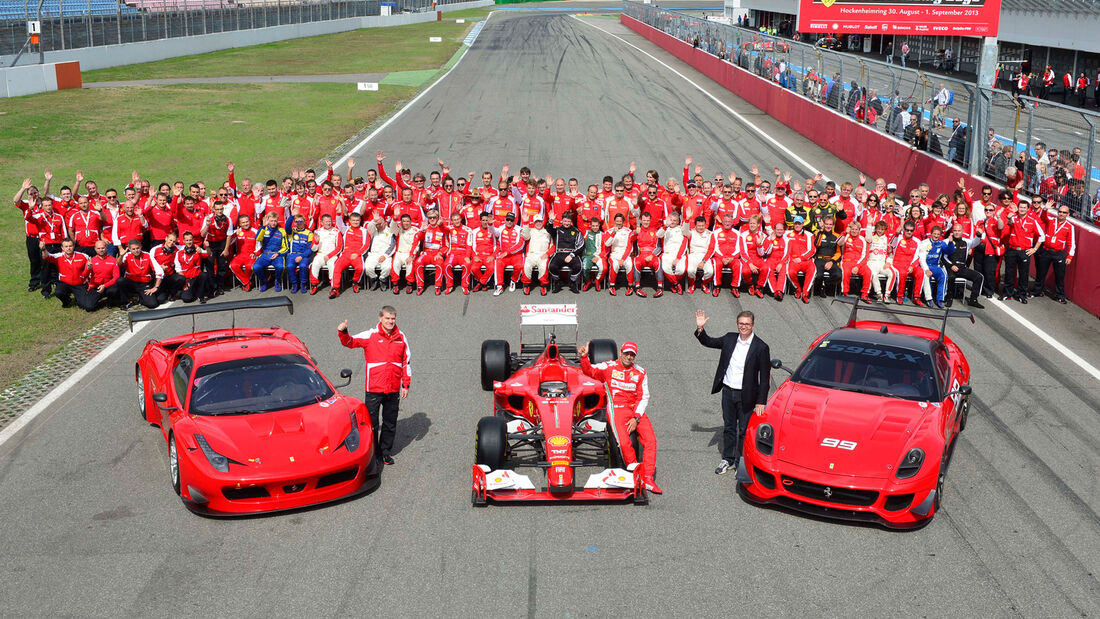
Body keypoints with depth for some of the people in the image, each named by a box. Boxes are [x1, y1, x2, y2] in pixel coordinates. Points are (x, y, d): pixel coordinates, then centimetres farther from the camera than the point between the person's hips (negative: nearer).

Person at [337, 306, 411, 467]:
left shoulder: (400, 337, 6)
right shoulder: (370, 336, -4)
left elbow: (406, 362, 11)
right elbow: (350, 341, -11)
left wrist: (406, 385, 8)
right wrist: (342, 332, -33)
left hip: (394, 389, 3)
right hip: (373, 388, -3)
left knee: (390, 423, 13)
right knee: (372, 422, 2)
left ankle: (386, 452, 26)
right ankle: (373, 453, 14)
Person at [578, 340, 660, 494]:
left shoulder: (640, 372, 10)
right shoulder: (609, 367, 5)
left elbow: (644, 397, 6)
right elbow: (588, 371, -4)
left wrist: (636, 418, -7)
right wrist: (584, 356, -25)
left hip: (637, 411, 3)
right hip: (617, 409, -3)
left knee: (651, 440, -18)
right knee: (624, 443, -27)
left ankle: (648, 479, -17)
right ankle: (635, 473, -7)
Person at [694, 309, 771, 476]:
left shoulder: (761, 348, -12)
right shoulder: (730, 339, 1)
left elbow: (765, 377, -10)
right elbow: (708, 342, 16)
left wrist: (761, 402, -13)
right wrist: (700, 329, -3)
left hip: (746, 395, -4)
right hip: (728, 391, 4)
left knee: (744, 430, 7)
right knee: (729, 427, 16)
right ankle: (727, 459, 30)